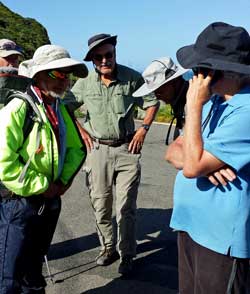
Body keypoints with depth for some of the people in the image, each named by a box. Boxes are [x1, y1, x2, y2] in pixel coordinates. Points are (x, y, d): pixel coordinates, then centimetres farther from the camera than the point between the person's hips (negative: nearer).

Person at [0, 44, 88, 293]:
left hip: (50, 201, 7)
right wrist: (41, 187, -17)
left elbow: (77, 148, 15)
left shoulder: (61, 110, 7)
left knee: (35, 265, 24)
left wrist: (64, 180, 0)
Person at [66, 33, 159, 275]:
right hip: (98, 149, 2)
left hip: (127, 149, -2)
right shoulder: (85, 82, -2)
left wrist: (143, 129, -3)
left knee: (126, 207, 1)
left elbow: (152, 102, 7)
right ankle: (108, 248, 29)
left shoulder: (132, 78, -6)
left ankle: (127, 256, 16)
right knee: (100, 206, 10)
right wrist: (80, 131, 4)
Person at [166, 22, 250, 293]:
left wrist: (194, 107, -19)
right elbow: (173, 152, 6)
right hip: (189, 223, 9)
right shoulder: (214, 101, 7)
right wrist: (204, 162, -16)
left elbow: (192, 166, -24)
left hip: (220, 237, -8)